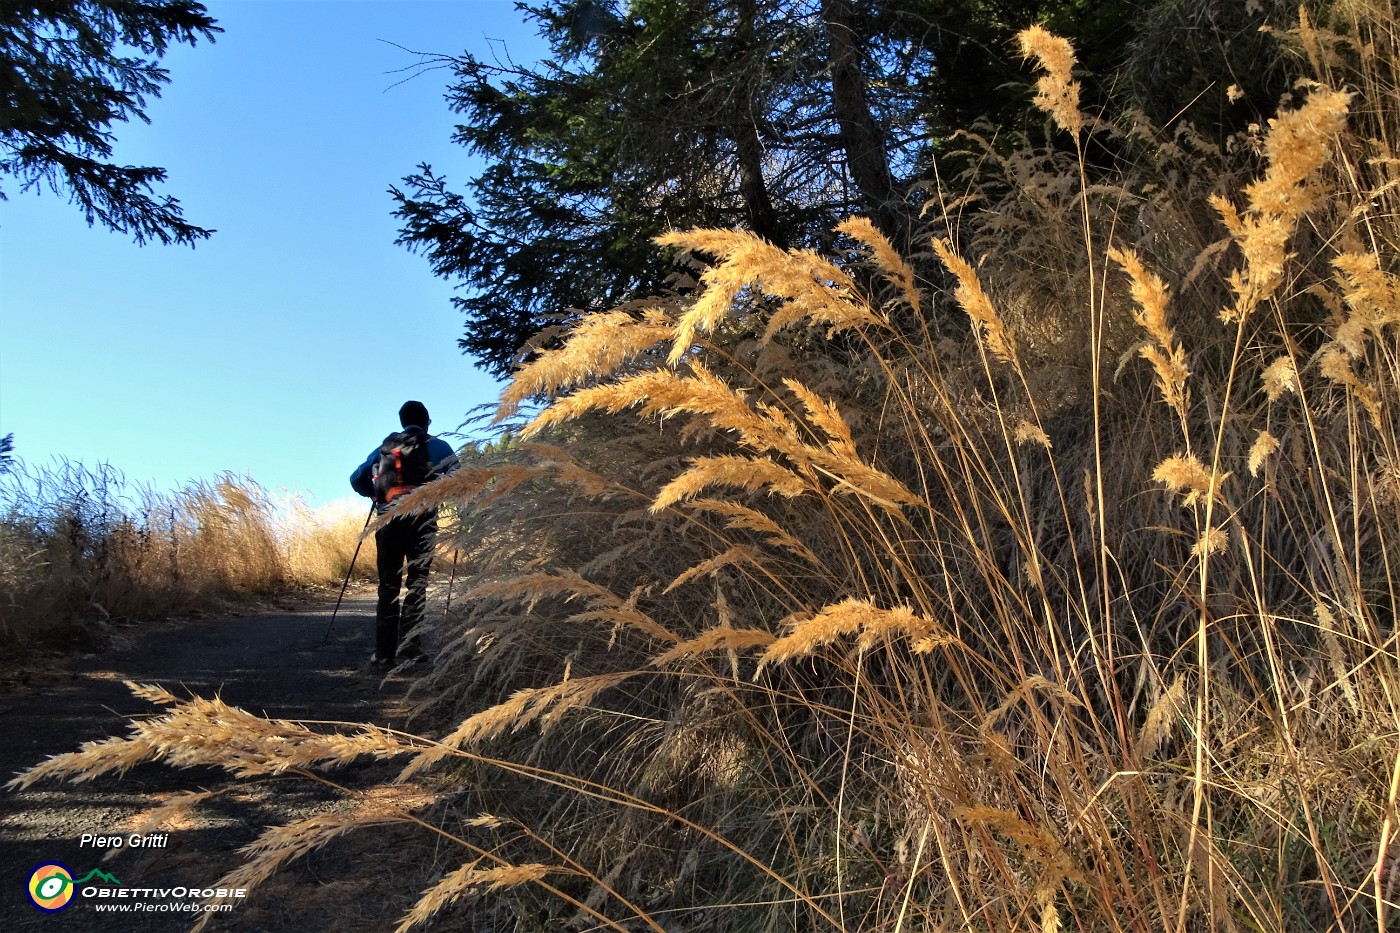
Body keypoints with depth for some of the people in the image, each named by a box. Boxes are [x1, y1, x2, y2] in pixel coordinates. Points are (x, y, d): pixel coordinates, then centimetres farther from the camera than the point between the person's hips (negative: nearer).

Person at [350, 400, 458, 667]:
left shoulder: (385, 447, 20)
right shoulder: (438, 447, 12)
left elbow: (357, 479, 15)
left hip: (387, 517, 3)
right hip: (421, 518, -3)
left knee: (388, 585, 7)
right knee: (417, 582, 0)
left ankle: (383, 652, 4)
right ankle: (407, 645, -9)